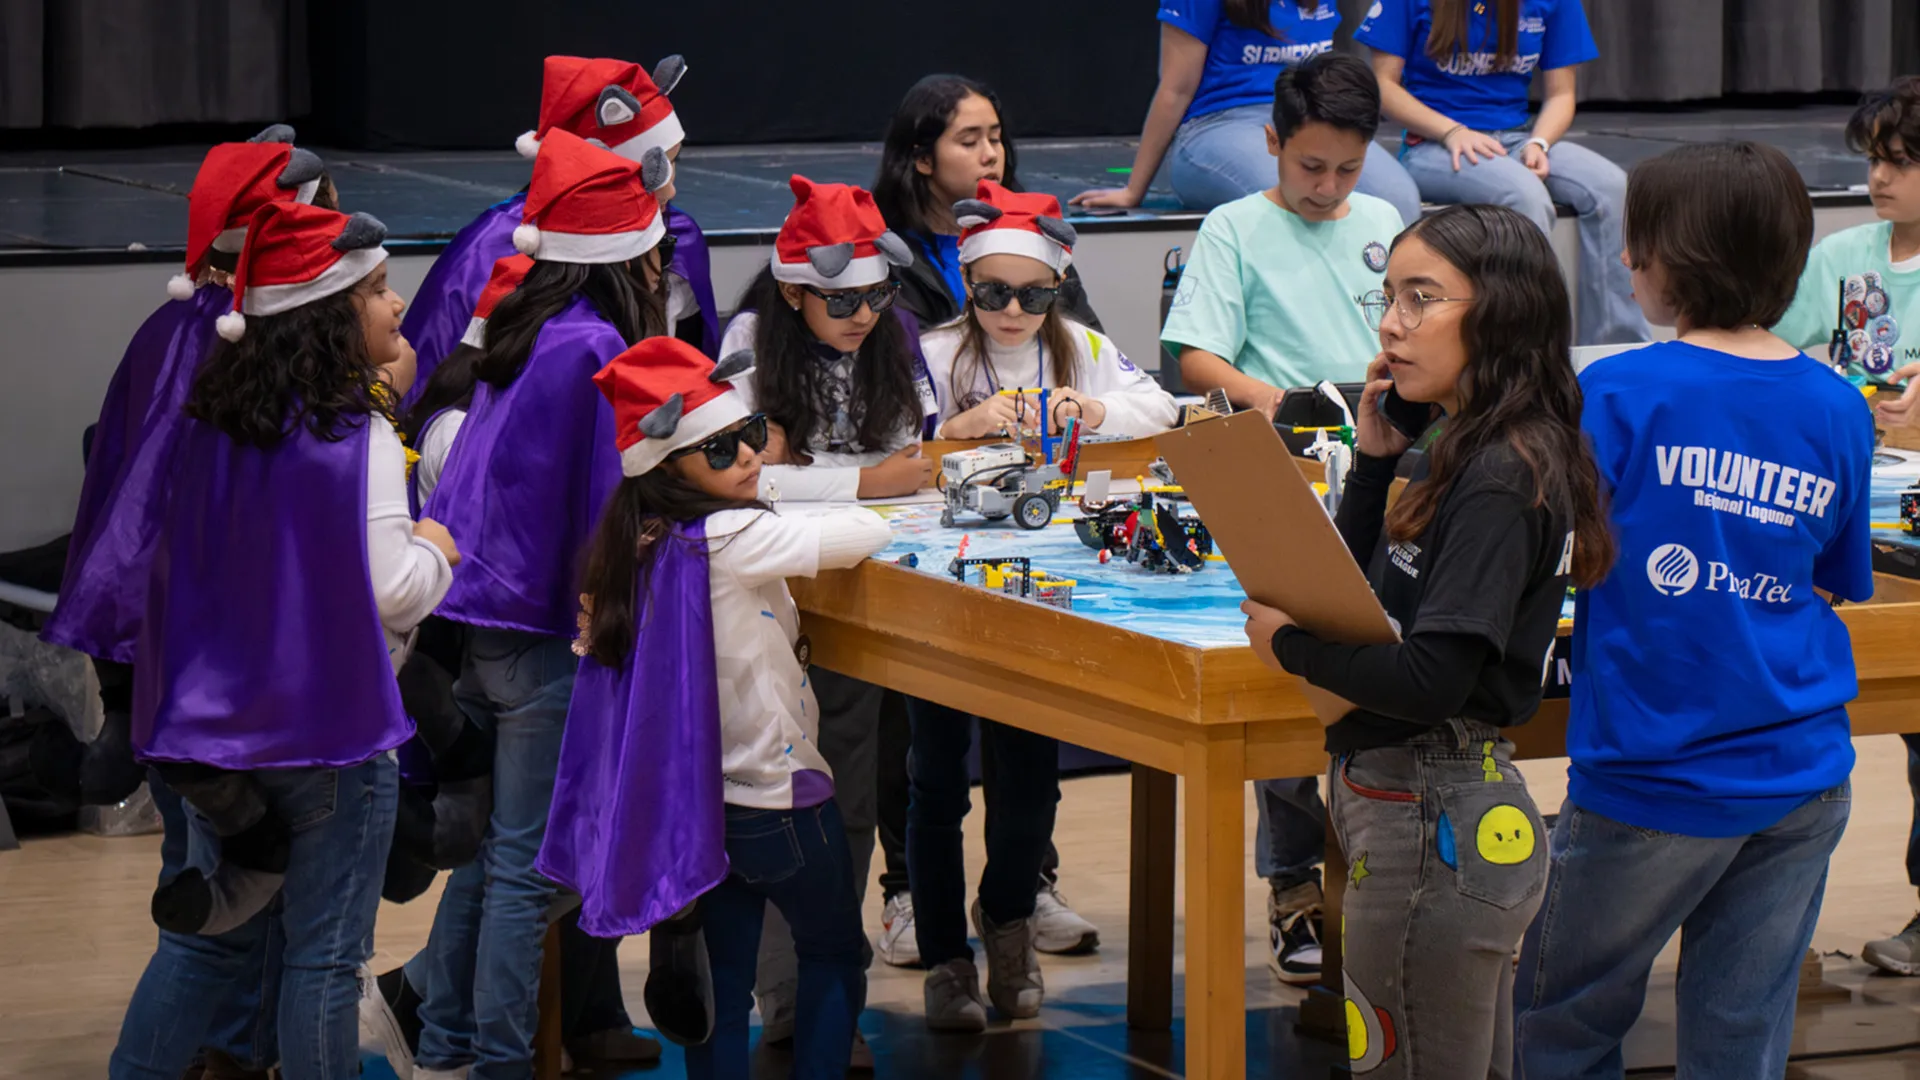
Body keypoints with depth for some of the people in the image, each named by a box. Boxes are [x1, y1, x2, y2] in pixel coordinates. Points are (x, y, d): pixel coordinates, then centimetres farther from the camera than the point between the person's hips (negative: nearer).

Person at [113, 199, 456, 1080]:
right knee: (323, 955, 1)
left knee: (205, 937, 15)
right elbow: (389, 591, -20)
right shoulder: (359, 435, -16)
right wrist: (434, 552, 4)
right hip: (331, 729, -7)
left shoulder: (213, 420, 5)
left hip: (215, 716, 7)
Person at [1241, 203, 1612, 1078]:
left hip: (1432, 827, -10)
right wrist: (1373, 462, 4)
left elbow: (1432, 679, -26)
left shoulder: (1499, 481, -19)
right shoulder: (1464, 458, 9)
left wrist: (1290, 645, -12)